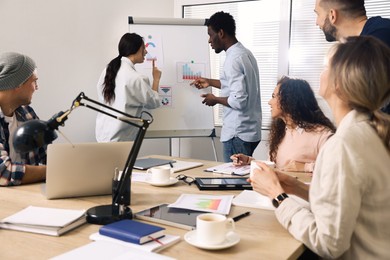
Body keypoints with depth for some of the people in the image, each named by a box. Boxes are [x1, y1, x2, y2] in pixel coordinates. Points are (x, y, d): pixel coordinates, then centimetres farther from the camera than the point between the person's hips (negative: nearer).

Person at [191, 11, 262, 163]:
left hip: (238, 133, -10)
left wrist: (215, 100, -8)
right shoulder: (244, 53, 11)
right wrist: (210, 82, 27)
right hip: (249, 130, 10)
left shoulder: (233, 59, -19)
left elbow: (238, 101, -25)